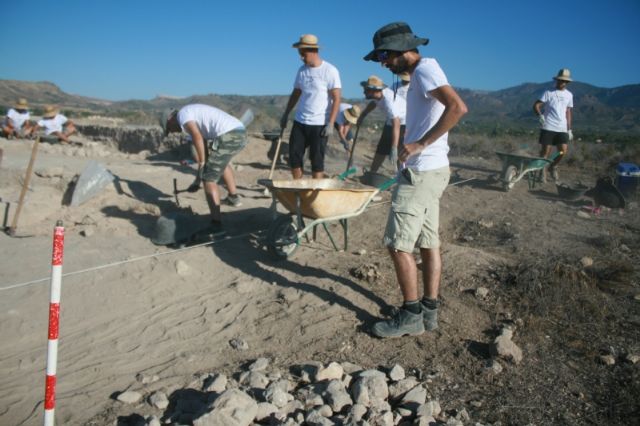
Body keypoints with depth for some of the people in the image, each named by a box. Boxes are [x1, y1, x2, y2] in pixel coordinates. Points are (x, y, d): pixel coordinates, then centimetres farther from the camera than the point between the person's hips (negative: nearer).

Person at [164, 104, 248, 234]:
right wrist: (199, 178, 32)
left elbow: (198, 138, -12)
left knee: (209, 179, 0)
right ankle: (233, 196, 49)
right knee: (221, 162, 38)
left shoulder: (182, 114, 7)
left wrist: (202, 164, -2)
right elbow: (204, 147, 32)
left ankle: (216, 224, -4)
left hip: (227, 137, -9)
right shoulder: (196, 113, 34)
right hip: (241, 134, 9)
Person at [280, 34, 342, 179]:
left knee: (317, 160, -1)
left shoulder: (330, 71, -9)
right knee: (294, 156, 6)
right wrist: (286, 114, 14)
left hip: (319, 124, -6)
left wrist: (330, 123, -18)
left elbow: (336, 99, -12)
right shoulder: (302, 70, 8)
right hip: (300, 121, 6)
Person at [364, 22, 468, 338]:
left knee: (398, 244, -4)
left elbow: (457, 107, -27)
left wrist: (420, 144, -24)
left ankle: (411, 315, 7)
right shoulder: (421, 72, 17)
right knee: (429, 242, 12)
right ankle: (429, 310, 21)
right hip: (430, 170, 10)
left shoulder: (425, 68, -12)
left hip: (422, 172, -10)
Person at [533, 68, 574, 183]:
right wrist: (540, 115, -26)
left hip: (562, 129, 3)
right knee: (545, 151, -2)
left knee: (563, 151, -8)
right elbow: (536, 105, -6)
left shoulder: (569, 95, 13)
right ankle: (542, 171, 12)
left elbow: (568, 113, 16)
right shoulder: (548, 92, 1)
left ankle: (553, 167, 17)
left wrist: (569, 129, 12)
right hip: (548, 127, -3)